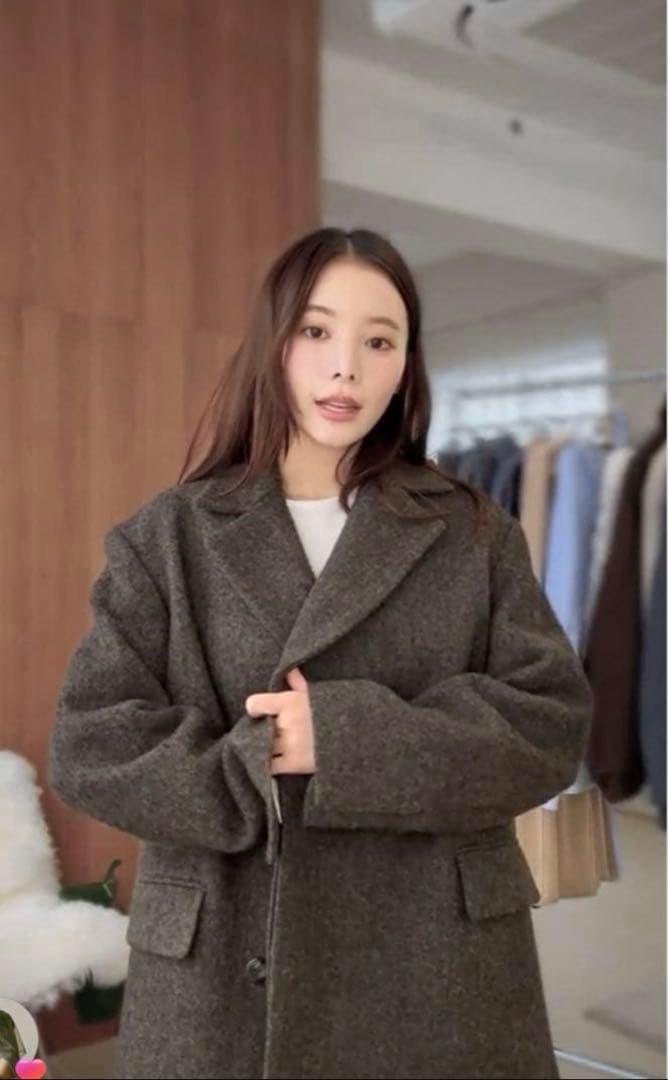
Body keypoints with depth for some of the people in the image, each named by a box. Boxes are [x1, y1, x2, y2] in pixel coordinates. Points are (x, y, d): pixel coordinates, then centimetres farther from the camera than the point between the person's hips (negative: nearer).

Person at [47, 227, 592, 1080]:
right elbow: (89, 743, -5)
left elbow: (551, 726, -6)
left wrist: (349, 738, -17)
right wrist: (257, 766, -16)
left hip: (440, 966, 1)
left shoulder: (476, 535, 2)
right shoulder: (168, 537, 0)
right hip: (224, 970, 0)